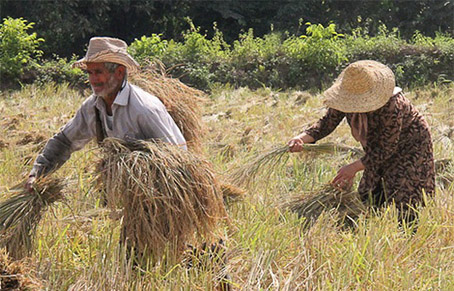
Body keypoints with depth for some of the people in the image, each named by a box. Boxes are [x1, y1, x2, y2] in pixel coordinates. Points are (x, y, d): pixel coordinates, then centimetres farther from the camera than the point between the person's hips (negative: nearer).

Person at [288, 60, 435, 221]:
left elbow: (387, 148, -31)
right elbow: (327, 122, -13)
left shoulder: (391, 107, -39)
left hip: (410, 146, -7)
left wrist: (354, 167, -34)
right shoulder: (349, 99, -20)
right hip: (379, 148, 7)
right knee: (368, 196, 7)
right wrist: (302, 138, -32)